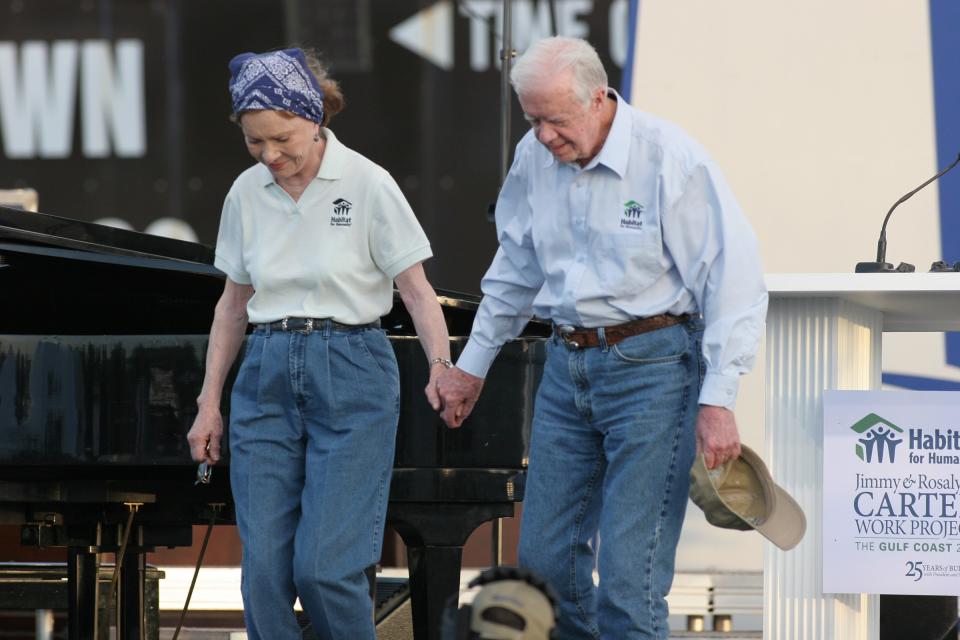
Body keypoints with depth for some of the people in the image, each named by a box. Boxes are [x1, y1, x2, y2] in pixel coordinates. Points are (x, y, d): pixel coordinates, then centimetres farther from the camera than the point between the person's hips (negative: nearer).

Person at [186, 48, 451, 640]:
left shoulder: (366, 184, -7)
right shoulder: (248, 194, 7)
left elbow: (417, 288, -6)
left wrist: (442, 367, -22)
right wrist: (209, 403, 13)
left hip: (351, 376, -4)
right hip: (267, 376, 4)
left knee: (323, 565, -12)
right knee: (264, 569, -2)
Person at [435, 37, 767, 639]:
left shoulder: (671, 158, -13)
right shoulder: (534, 158, 5)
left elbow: (734, 282, -12)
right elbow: (515, 272, 22)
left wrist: (717, 400, -18)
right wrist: (472, 366, 27)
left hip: (651, 367, -6)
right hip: (567, 365, 6)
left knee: (628, 577, -10)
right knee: (543, 560, 9)